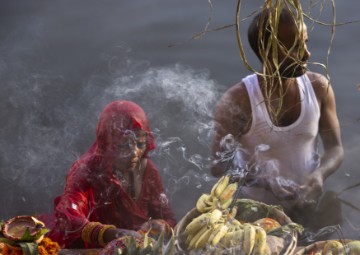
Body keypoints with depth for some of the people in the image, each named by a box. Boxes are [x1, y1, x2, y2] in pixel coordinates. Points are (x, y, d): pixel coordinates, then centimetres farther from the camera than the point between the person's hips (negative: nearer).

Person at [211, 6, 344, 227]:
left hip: (308, 208, 3)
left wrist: (319, 174, -25)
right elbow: (219, 168, -18)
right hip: (257, 212, -2)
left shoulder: (319, 88, -11)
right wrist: (265, 181, -35)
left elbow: (335, 148, -3)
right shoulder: (237, 102, -23)